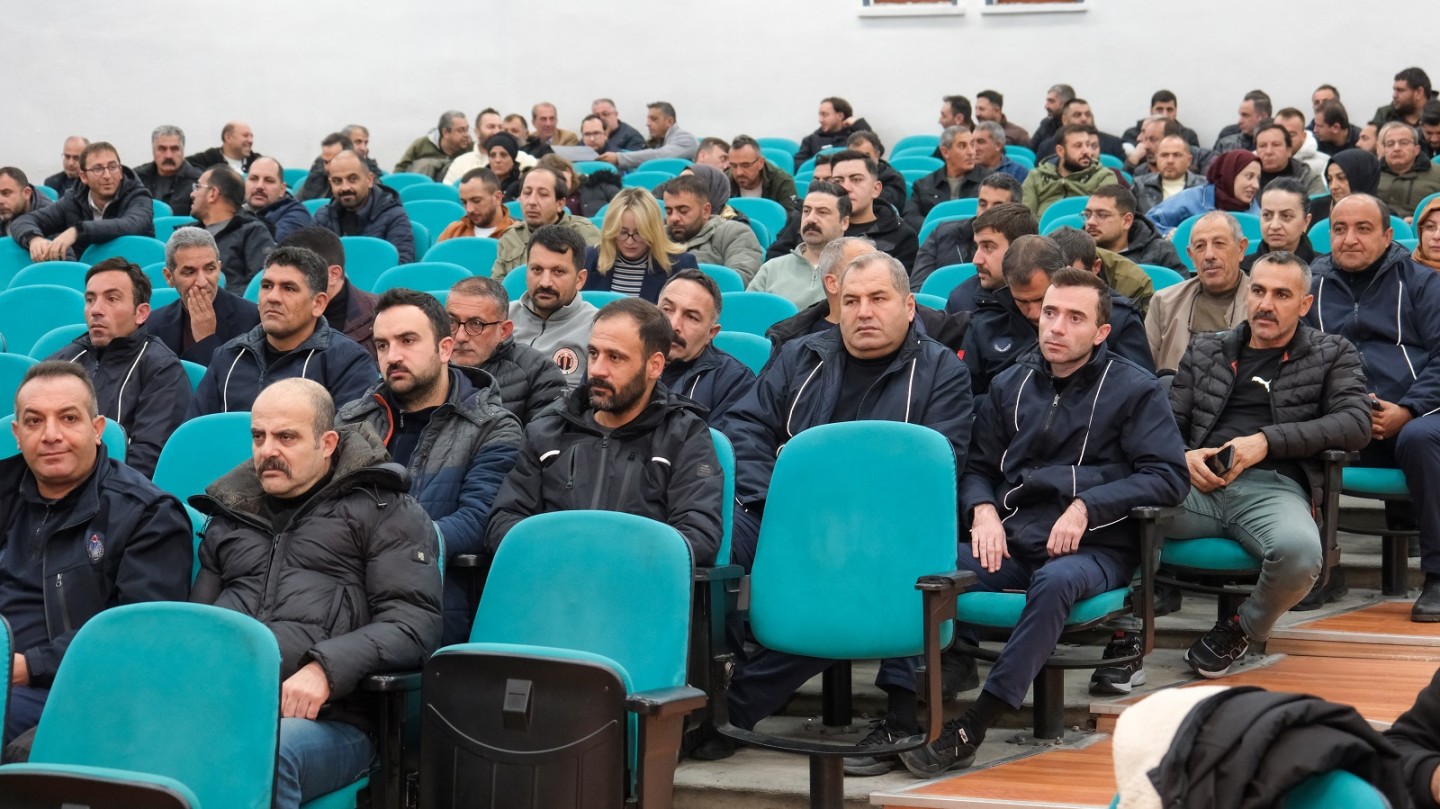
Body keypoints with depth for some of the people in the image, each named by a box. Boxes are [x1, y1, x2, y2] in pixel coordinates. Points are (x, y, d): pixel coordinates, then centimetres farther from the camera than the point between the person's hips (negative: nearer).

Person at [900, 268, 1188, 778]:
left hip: (1097, 547, -4)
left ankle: (973, 728, -38)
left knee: (1055, 581, -40)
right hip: (1015, 541, 4)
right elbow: (977, 465, 22)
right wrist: (983, 508, -2)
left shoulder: (1134, 390, 6)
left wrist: (1086, 507, -14)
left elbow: (1169, 477, -3)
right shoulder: (1011, 387, 18)